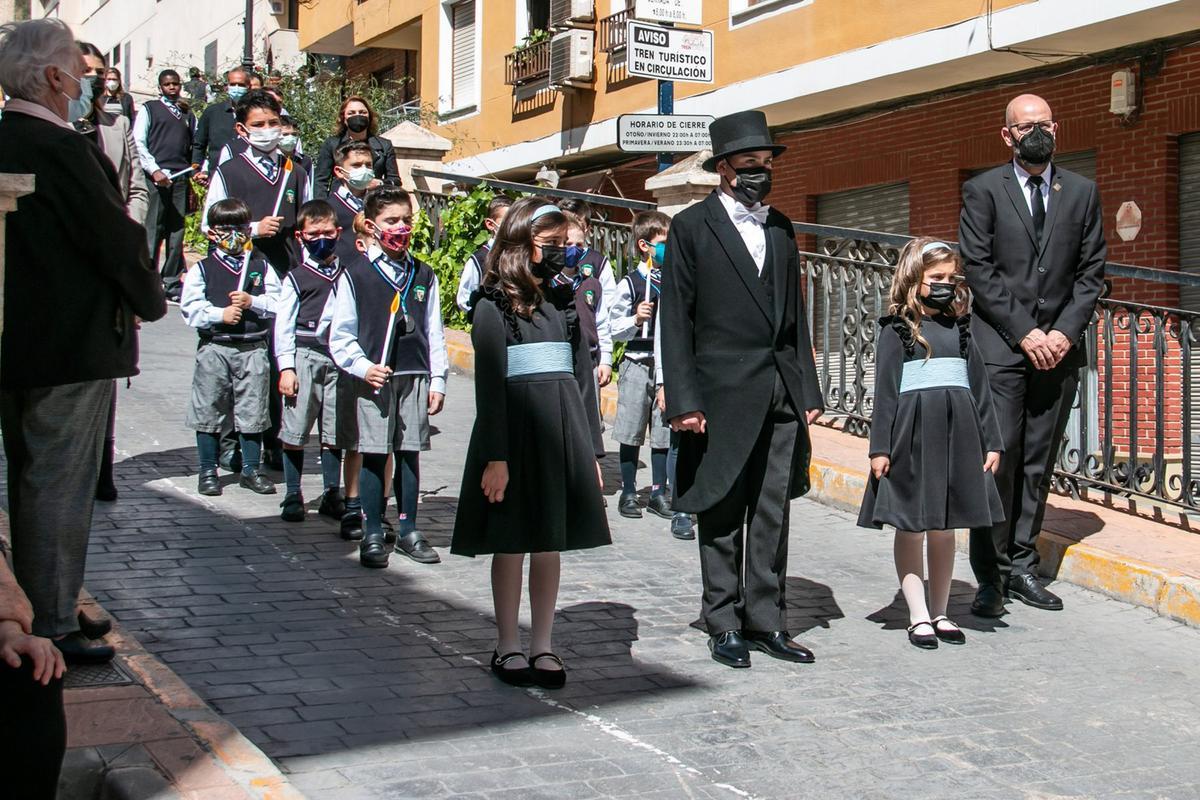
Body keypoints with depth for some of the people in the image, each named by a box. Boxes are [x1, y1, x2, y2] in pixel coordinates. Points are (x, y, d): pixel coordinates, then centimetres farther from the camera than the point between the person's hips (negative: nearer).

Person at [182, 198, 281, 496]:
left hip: (253, 349, 1)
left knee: (252, 411, 7)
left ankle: (251, 469, 19)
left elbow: (276, 302, 1)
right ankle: (208, 471, 15)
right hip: (214, 348, -1)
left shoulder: (261, 266, 9)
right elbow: (190, 307, -4)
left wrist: (252, 302, -14)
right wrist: (220, 314, -15)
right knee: (209, 411, 4)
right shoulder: (203, 268, 4)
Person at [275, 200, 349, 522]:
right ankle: (293, 496, 11)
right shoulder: (296, 278, 2)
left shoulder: (347, 276, 10)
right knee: (295, 431, 1)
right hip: (305, 356, -2)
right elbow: (283, 325, -1)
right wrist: (286, 367, -8)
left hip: (339, 359, 2)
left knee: (334, 432, 7)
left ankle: (332, 496, 18)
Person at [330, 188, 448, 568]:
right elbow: (341, 336, -1)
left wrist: (437, 381, 7)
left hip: (415, 378, 3)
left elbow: (434, 333, 11)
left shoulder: (423, 275, 10)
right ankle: (372, 535, 9)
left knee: (409, 453, 7)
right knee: (373, 456, 0)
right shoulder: (355, 274, 0)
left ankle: (408, 530, 18)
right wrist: (363, 366, -15)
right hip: (371, 379, -3)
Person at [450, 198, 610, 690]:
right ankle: (508, 648, 14)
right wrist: (495, 456, -15)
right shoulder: (494, 305, -3)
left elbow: (582, 375, 15)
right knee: (511, 543, 3)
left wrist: (592, 448, 12)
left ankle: (543, 646, 16)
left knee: (550, 542, 8)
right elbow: (489, 383, -9)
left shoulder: (563, 301, 14)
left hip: (564, 428, 5)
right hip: (516, 426, -5)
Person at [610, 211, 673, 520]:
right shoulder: (630, 284, -5)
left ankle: (658, 493, 18)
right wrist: (636, 319, -19)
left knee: (664, 433, 7)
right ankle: (628, 493, 14)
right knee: (631, 433, 3)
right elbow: (614, 328, -3)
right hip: (637, 364, -3)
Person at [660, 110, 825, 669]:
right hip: (724, 394, -5)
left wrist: (809, 391, 10)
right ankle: (725, 625, 13)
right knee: (722, 515, 3)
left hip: (782, 394, 5)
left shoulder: (780, 229, 16)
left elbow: (794, 315, 17)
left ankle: (766, 621, 16)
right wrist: (683, 401, -11)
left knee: (773, 514, 8)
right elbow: (675, 320, -4)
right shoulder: (692, 227, -1)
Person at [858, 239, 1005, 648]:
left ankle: (940, 612, 19)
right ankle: (918, 616, 9)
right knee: (911, 529, 1)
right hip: (913, 433, -4)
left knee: (944, 528, 10)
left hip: (957, 432, 4)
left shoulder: (960, 327, 12)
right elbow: (886, 389, -4)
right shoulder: (897, 329, -1)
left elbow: (978, 384, 13)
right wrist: (880, 447, -9)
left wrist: (991, 441, 10)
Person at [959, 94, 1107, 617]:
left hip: (1059, 345, 4)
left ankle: (1021, 565, 13)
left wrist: (1065, 331, -5)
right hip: (1000, 345, -3)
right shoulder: (983, 190, 2)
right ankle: (990, 577, -3)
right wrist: (1024, 333, -10)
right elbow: (978, 269, -4)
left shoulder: (1082, 192, 12)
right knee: (998, 457, -8)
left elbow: (1091, 270, 9)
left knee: (1039, 461, 6)